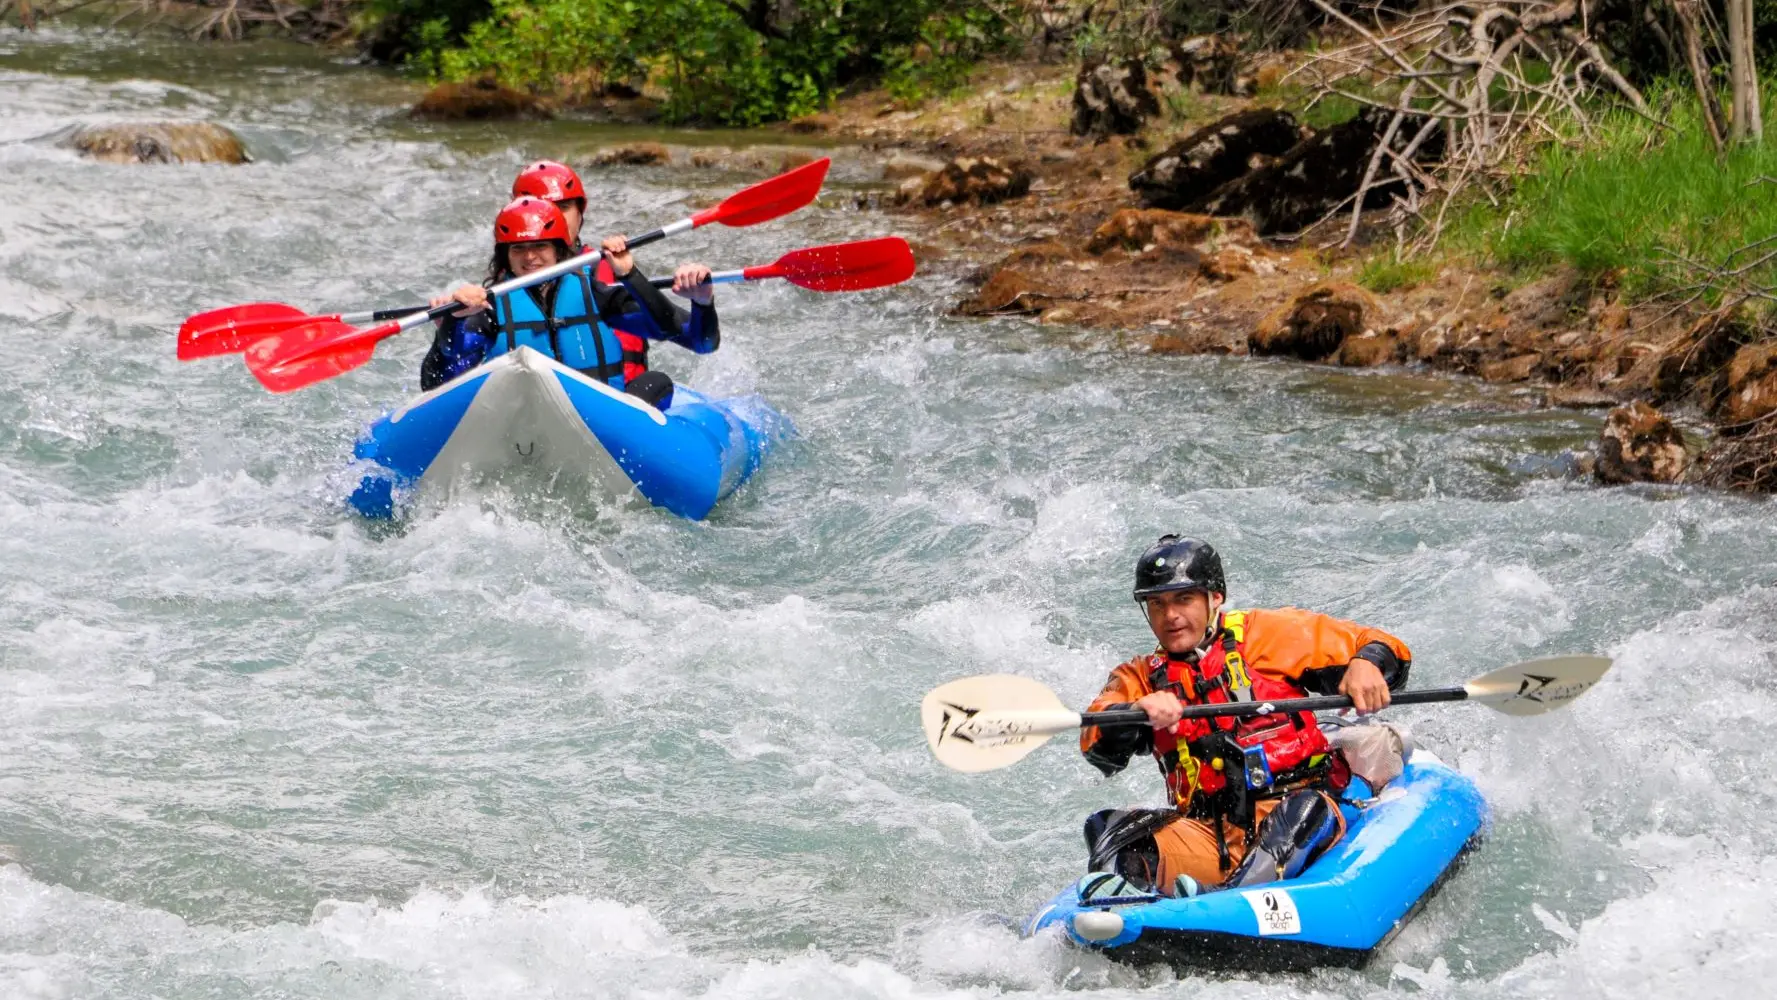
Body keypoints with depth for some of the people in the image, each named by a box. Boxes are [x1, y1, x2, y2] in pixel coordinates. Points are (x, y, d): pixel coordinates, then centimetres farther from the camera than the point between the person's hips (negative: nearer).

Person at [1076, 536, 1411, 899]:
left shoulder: (1268, 635, 9)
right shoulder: (1142, 677, 17)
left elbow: (1389, 651, 8)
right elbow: (1097, 745, -3)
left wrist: (1367, 664, -16)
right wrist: (1136, 713, -25)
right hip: (1208, 835, 3)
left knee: (1306, 808, -33)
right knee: (1110, 827, -17)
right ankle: (1110, 887, -50)